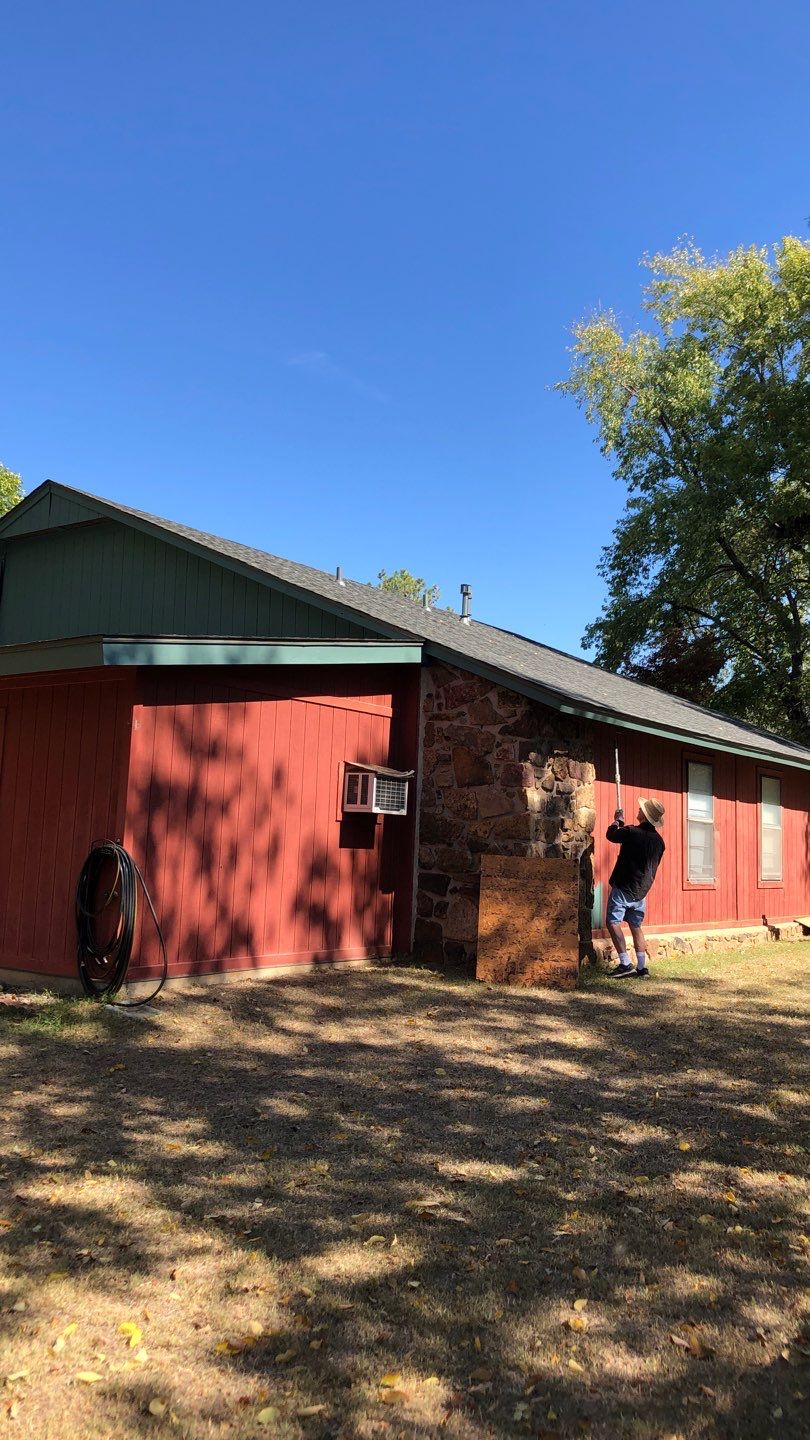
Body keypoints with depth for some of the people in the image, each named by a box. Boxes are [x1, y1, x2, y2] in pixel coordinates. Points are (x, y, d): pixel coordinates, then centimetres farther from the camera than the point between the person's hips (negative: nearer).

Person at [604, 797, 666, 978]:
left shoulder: (632, 832, -17)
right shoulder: (658, 841, 4)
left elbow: (611, 835, 1)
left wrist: (617, 820, 21)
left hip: (623, 888, -7)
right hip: (641, 891, 7)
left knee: (613, 922, -5)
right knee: (636, 926, 14)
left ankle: (625, 964, -12)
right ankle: (642, 967, 12)